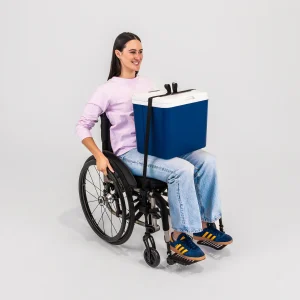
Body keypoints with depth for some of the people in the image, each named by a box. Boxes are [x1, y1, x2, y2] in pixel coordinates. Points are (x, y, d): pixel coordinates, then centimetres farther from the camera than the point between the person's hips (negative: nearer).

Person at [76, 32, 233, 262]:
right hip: (131, 152, -6)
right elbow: (82, 126, -4)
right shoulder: (108, 90, -3)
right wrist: (99, 156, -16)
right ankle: (179, 236, -17)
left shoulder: (147, 83, 16)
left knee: (206, 160, -16)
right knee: (182, 170, -31)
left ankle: (204, 224, -5)